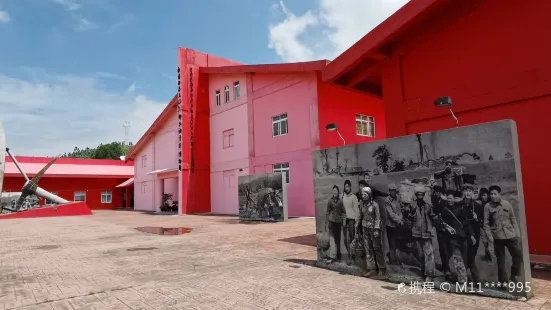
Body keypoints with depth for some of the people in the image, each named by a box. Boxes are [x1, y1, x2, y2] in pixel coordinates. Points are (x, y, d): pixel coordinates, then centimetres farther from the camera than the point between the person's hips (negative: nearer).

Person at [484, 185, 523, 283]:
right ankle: (503, 282, 19)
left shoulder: (507, 204, 1)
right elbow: (486, 224, -5)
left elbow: (513, 220, 7)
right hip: (497, 237, -2)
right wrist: (490, 239, -9)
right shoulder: (487, 206, -7)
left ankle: (514, 275, 23)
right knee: (500, 261, 6)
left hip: (510, 235, 2)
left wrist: (517, 234, 5)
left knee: (518, 255, 1)